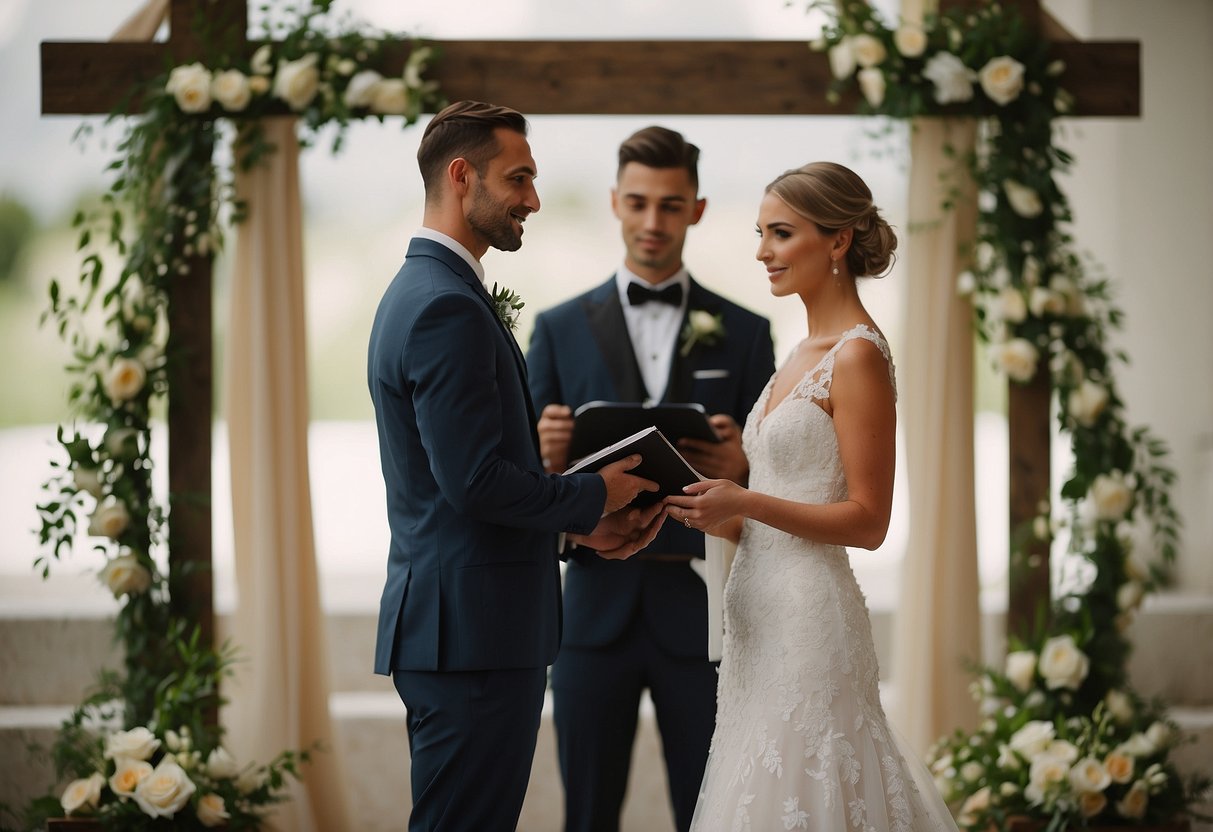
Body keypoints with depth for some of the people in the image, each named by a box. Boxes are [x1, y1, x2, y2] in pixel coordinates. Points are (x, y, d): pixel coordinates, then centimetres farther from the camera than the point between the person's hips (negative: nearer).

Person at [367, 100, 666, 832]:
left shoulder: (421, 291, 17)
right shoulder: (448, 307, -17)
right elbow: (477, 482, -22)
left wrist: (579, 522, 13)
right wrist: (596, 496, -7)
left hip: (452, 624, 11)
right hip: (474, 632, -11)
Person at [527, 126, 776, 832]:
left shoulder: (744, 334, 8)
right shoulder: (561, 329, 8)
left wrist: (741, 469, -17)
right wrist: (548, 457, -18)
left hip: (702, 609, 0)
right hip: (598, 607, 0)